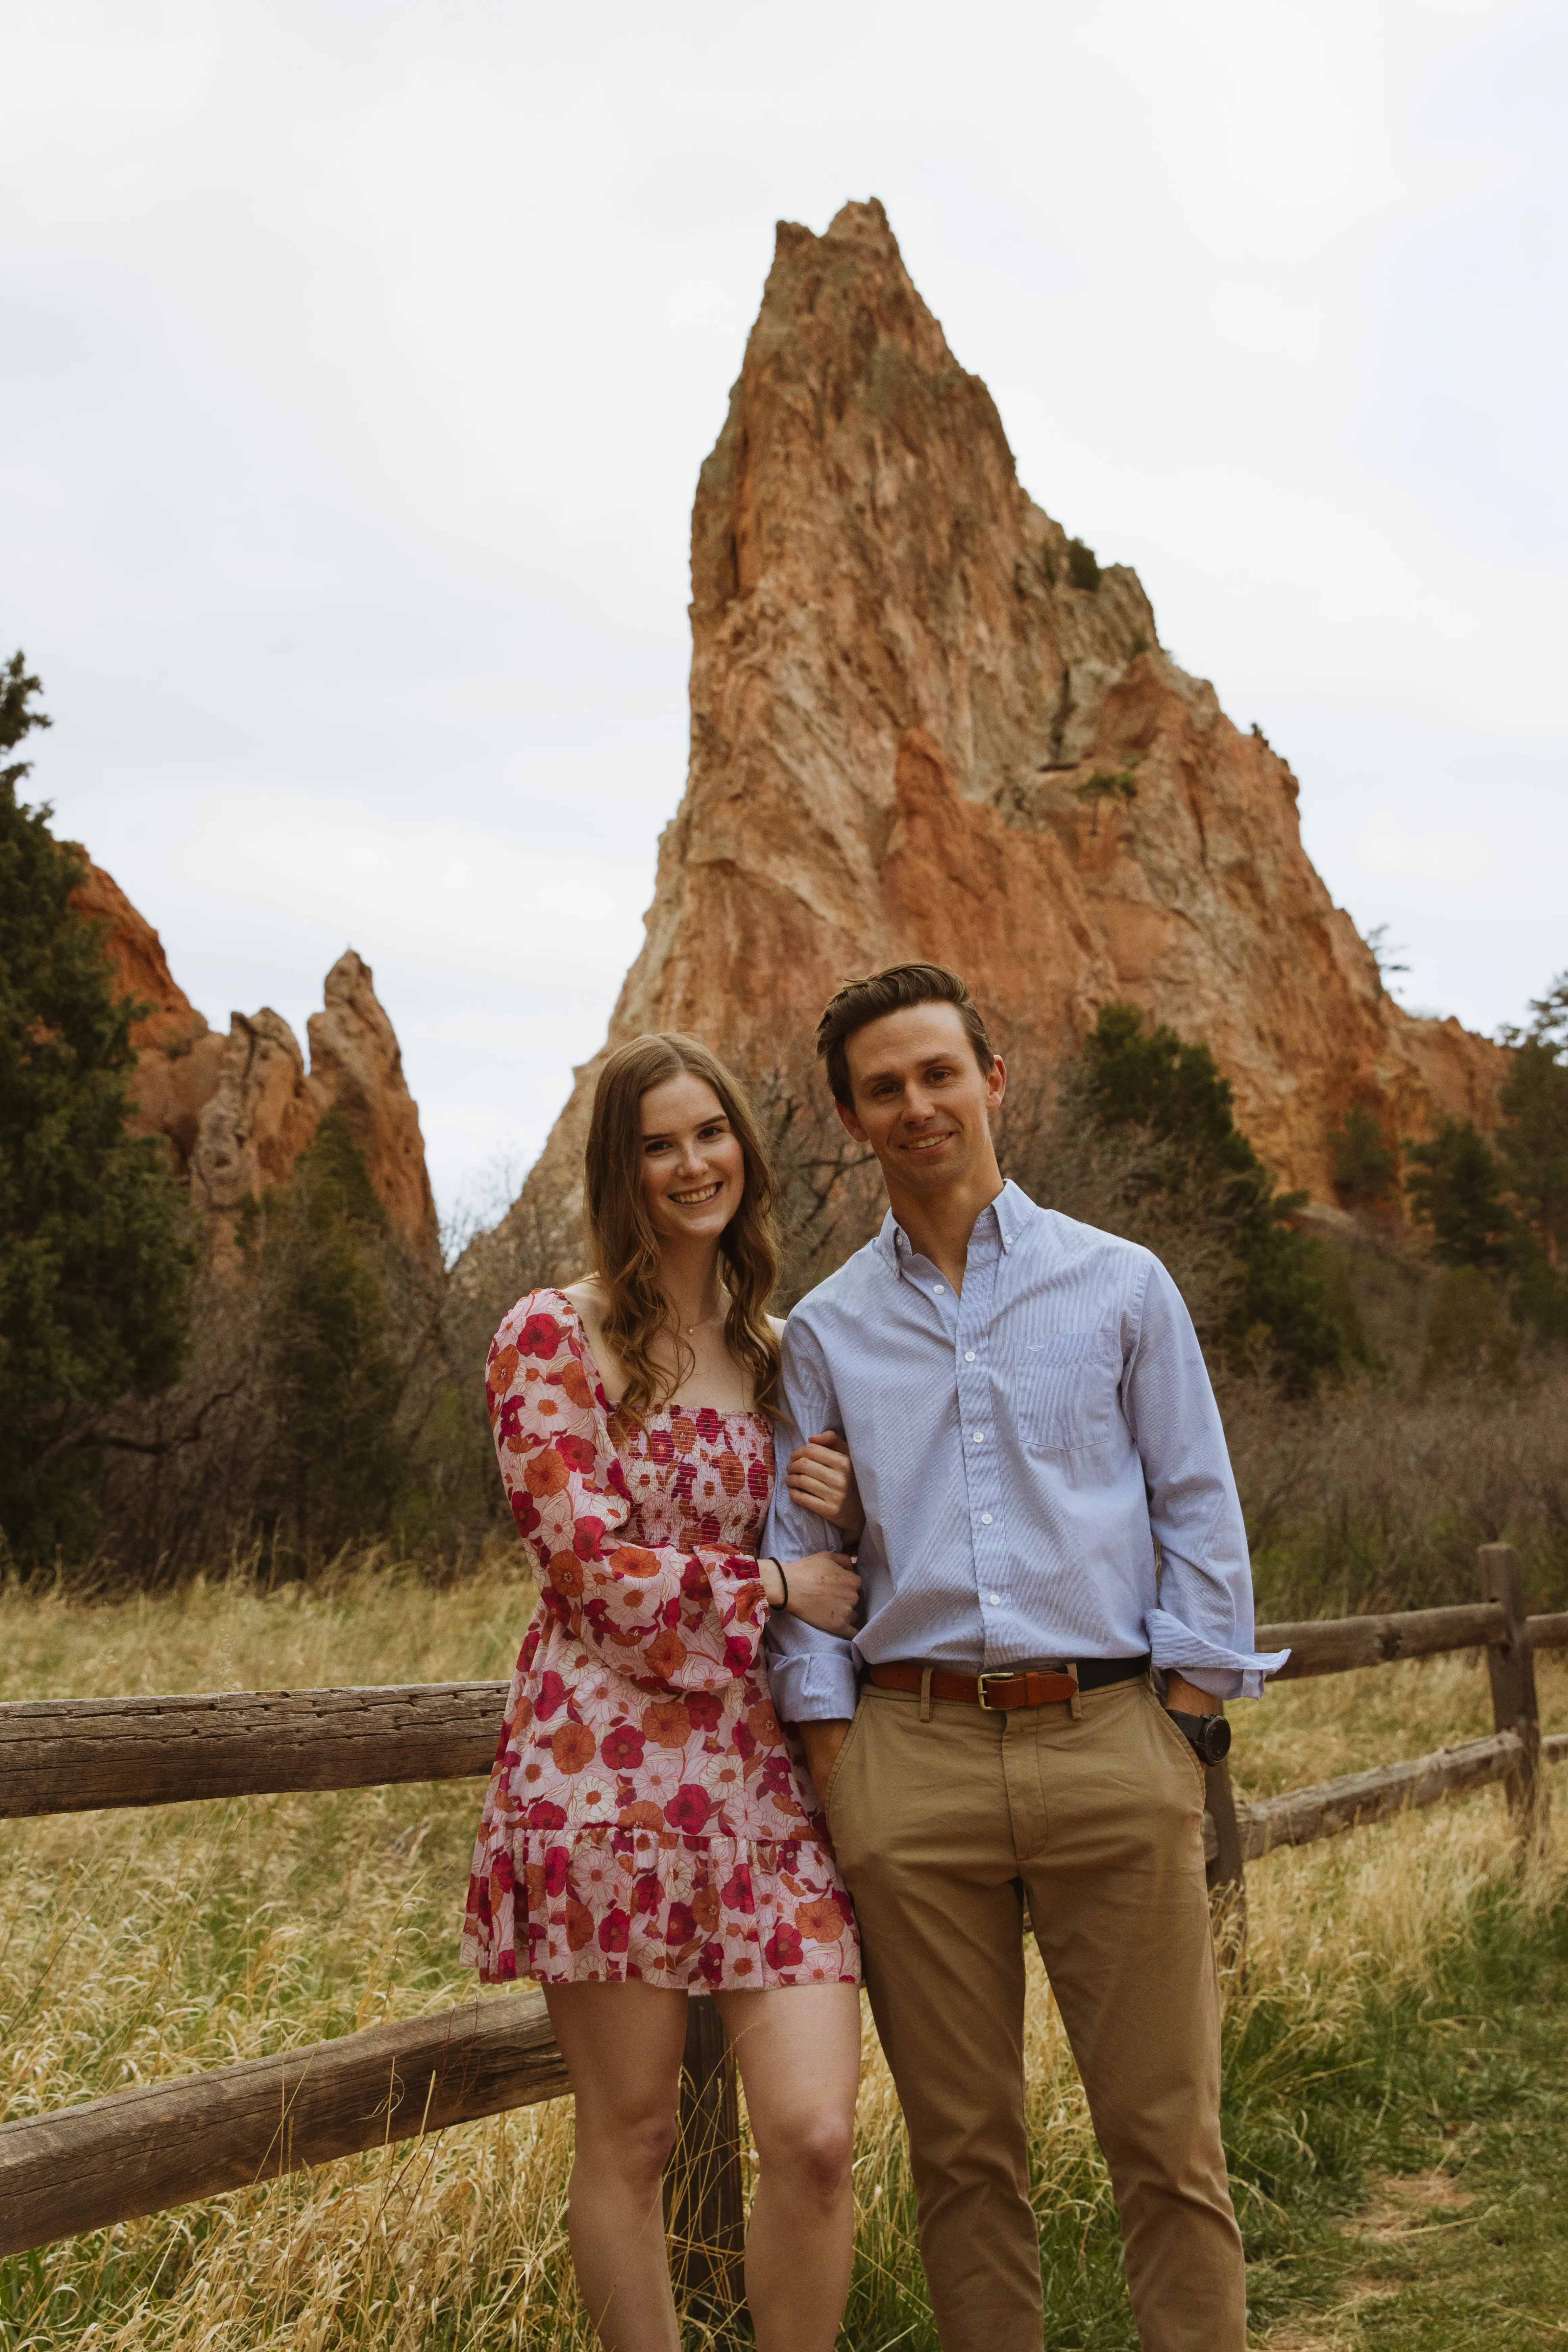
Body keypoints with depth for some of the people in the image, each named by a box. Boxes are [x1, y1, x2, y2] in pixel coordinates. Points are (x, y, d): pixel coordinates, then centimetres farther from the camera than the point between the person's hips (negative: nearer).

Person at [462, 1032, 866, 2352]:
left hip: (768, 1771, 4)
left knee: (816, 2135, -5)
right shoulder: (554, 1337, -1)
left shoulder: (780, 1352, 15)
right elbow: (587, 1565, -9)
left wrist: (844, 1514, 1)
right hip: (611, 1765, -4)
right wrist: (773, 1586, -4)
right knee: (631, 2138, 5)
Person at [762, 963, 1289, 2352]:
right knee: (962, 2145, 7)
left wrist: (1187, 1724, -1)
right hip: (911, 1755, 1)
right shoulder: (826, 1332, 12)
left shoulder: (1121, 1286, 8)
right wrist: (832, 1758, 1)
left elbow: (1199, 1511, 8)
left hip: (1110, 1737, -1)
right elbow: (800, 1557, 12)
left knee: (1168, 2137, 0)